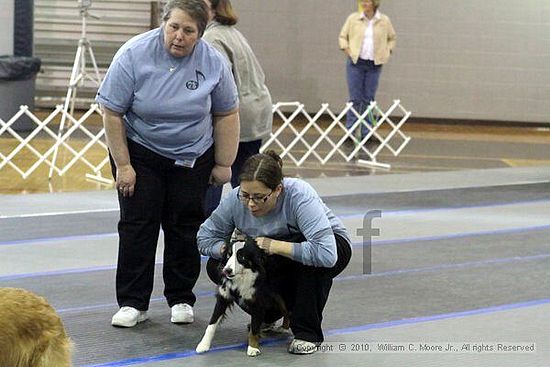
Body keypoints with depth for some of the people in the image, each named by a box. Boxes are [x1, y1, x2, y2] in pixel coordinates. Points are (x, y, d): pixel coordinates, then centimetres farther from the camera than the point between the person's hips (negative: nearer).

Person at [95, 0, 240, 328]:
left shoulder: (213, 62, -13)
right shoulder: (133, 55, -18)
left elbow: (227, 115, -4)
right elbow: (112, 113, -14)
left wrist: (223, 164, -4)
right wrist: (123, 166, -14)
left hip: (191, 157, 1)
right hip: (140, 154, -1)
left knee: (185, 226, 3)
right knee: (138, 224, -3)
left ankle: (181, 300, 14)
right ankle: (133, 303, 1)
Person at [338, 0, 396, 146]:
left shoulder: (384, 21, 2)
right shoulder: (353, 18, 0)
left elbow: (391, 38, 17)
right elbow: (343, 36, 9)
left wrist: (387, 52, 4)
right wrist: (346, 50, -5)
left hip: (374, 65, 1)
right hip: (356, 63, -1)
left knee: (369, 100, 4)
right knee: (355, 99, -3)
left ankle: (366, 133, 10)